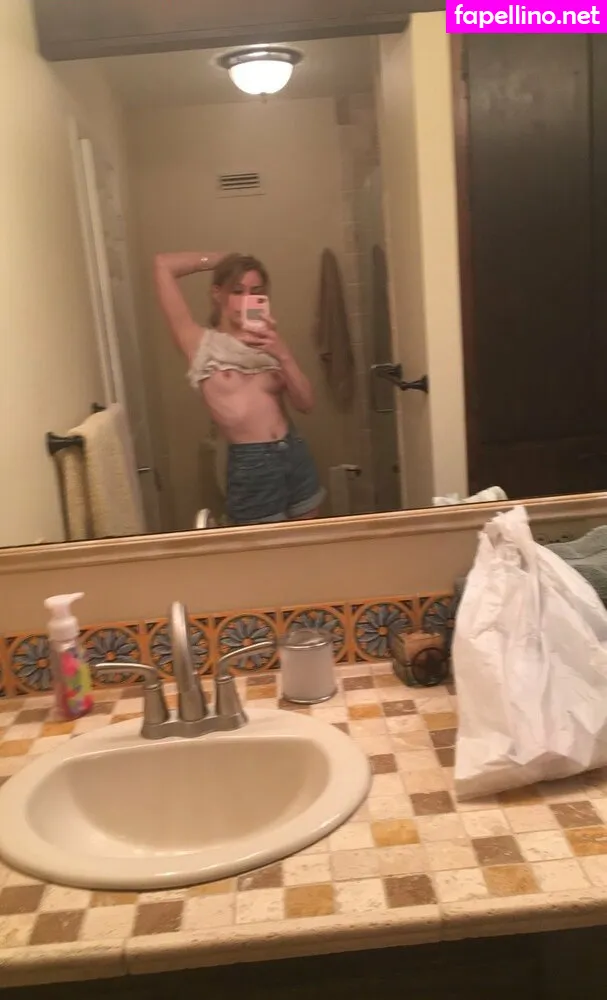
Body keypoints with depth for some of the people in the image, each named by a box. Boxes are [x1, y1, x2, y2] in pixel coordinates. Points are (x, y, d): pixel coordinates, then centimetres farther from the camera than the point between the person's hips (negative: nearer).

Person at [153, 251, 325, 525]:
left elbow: (305, 404, 0)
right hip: (251, 464, -5)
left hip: (295, 455, 5)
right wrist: (218, 259, 5)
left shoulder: (266, 342, 12)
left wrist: (283, 355, -13)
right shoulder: (201, 344, -2)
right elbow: (163, 264, -7)